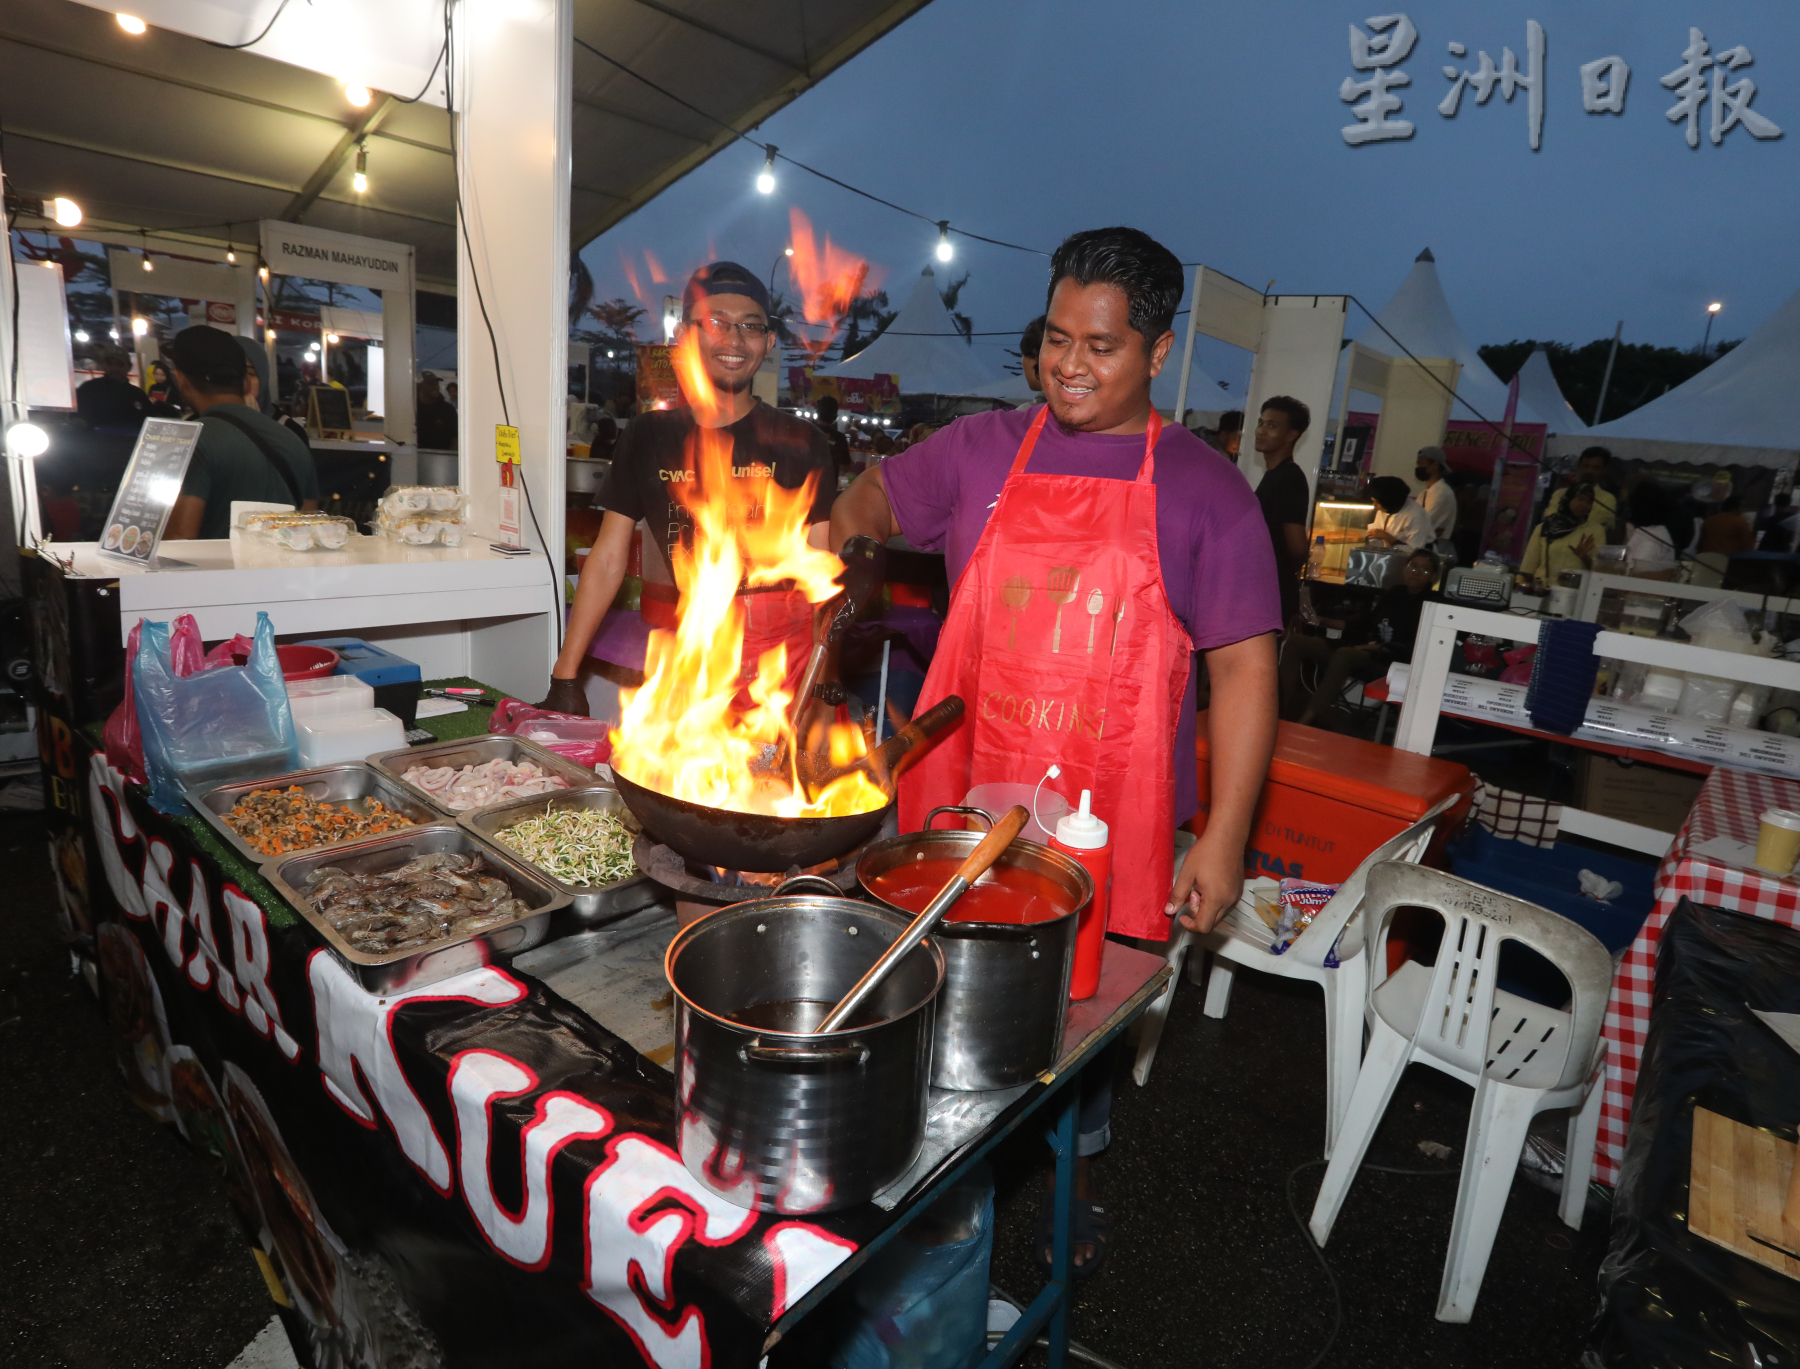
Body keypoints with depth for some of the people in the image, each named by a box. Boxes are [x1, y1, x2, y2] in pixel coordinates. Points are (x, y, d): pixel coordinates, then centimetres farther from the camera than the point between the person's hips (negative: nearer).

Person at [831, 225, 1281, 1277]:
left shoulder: (1203, 489, -2)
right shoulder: (982, 450, 5)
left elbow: (1244, 665, -5)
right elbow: (877, 496, 21)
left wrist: (1224, 838, -10)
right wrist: (840, 528, -2)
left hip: (1107, 823, -2)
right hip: (965, 799, 2)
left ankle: (1072, 1180, 44)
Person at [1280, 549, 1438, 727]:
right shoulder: (1391, 594, 17)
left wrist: (1377, 647, -16)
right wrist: (1320, 619, 16)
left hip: (1388, 661, -7)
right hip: (1363, 651, 7)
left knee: (1343, 654, -40)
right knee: (1294, 643, -9)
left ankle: (1303, 724, -46)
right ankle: (1283, 711, -20)